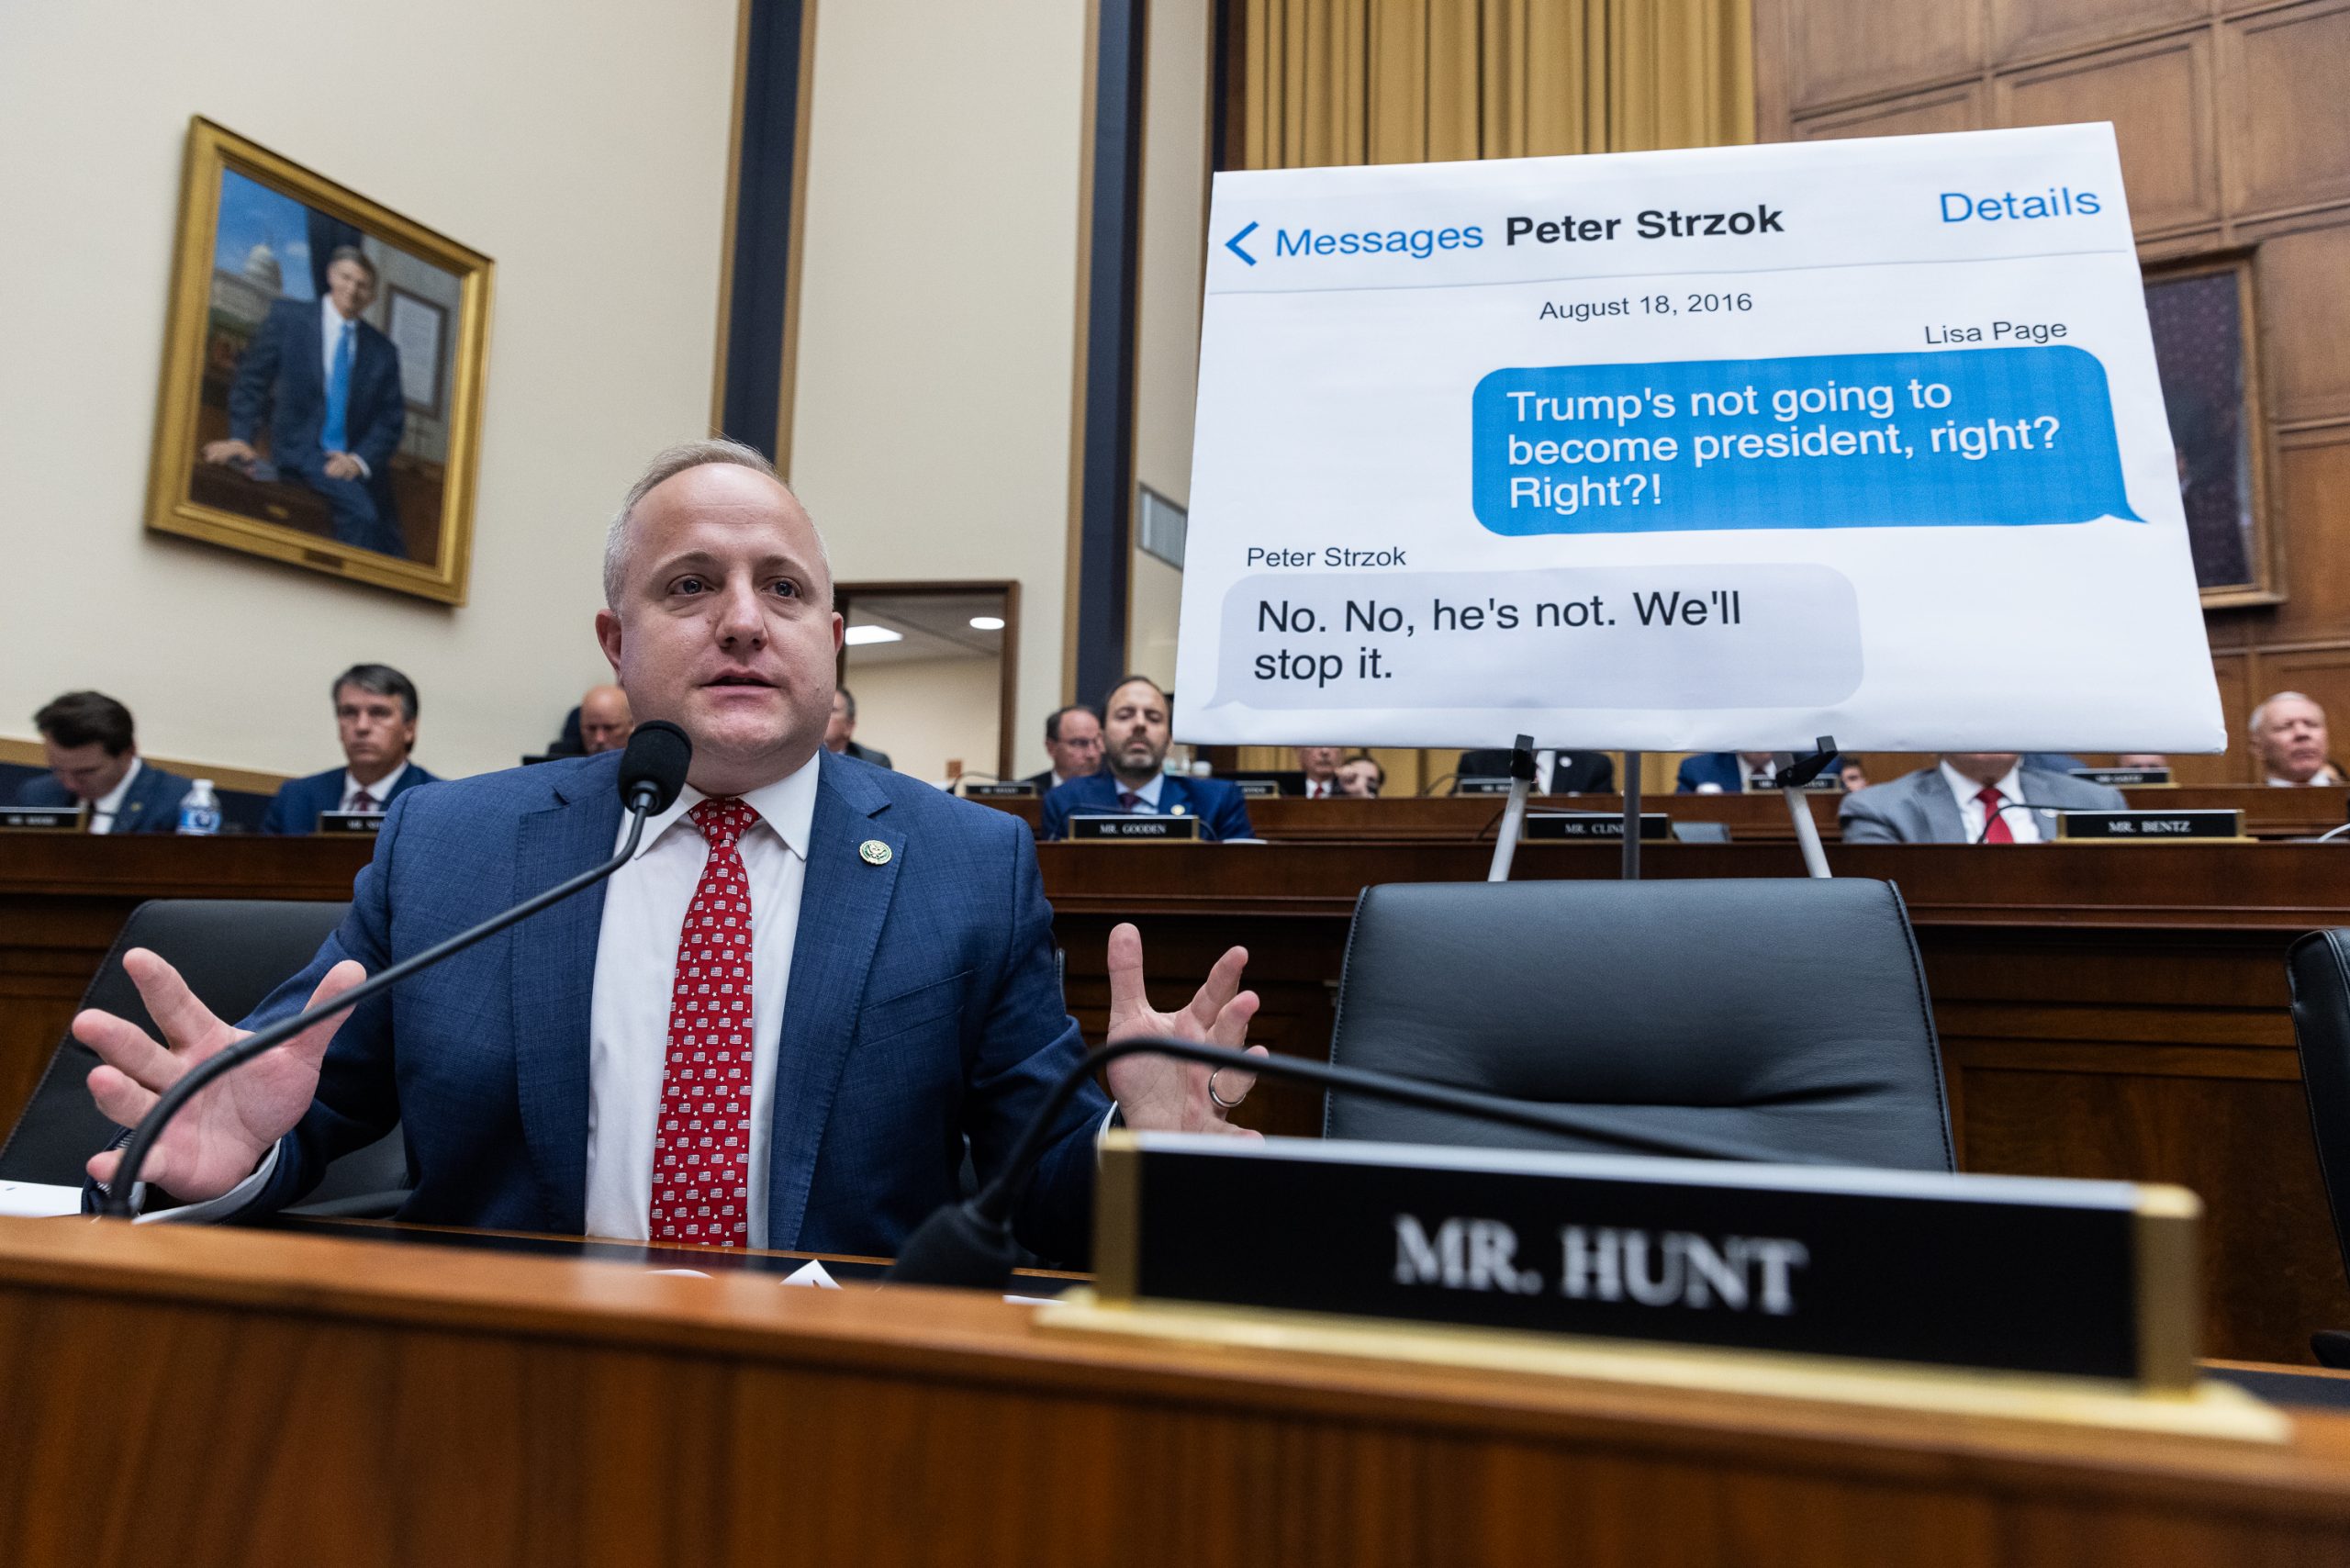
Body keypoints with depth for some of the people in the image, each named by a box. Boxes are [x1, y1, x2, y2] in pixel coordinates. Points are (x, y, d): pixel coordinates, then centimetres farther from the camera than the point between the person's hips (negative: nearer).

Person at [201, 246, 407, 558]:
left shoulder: (383, 351, 13)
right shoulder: (288, 317, 8)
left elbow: (391, 419, 8)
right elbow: (251, 381, 4)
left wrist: (360, 460, -10)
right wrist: (240, 438, -11)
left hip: (361, 468, 4)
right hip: (300, 455, -4)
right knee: (359, 510, -32)